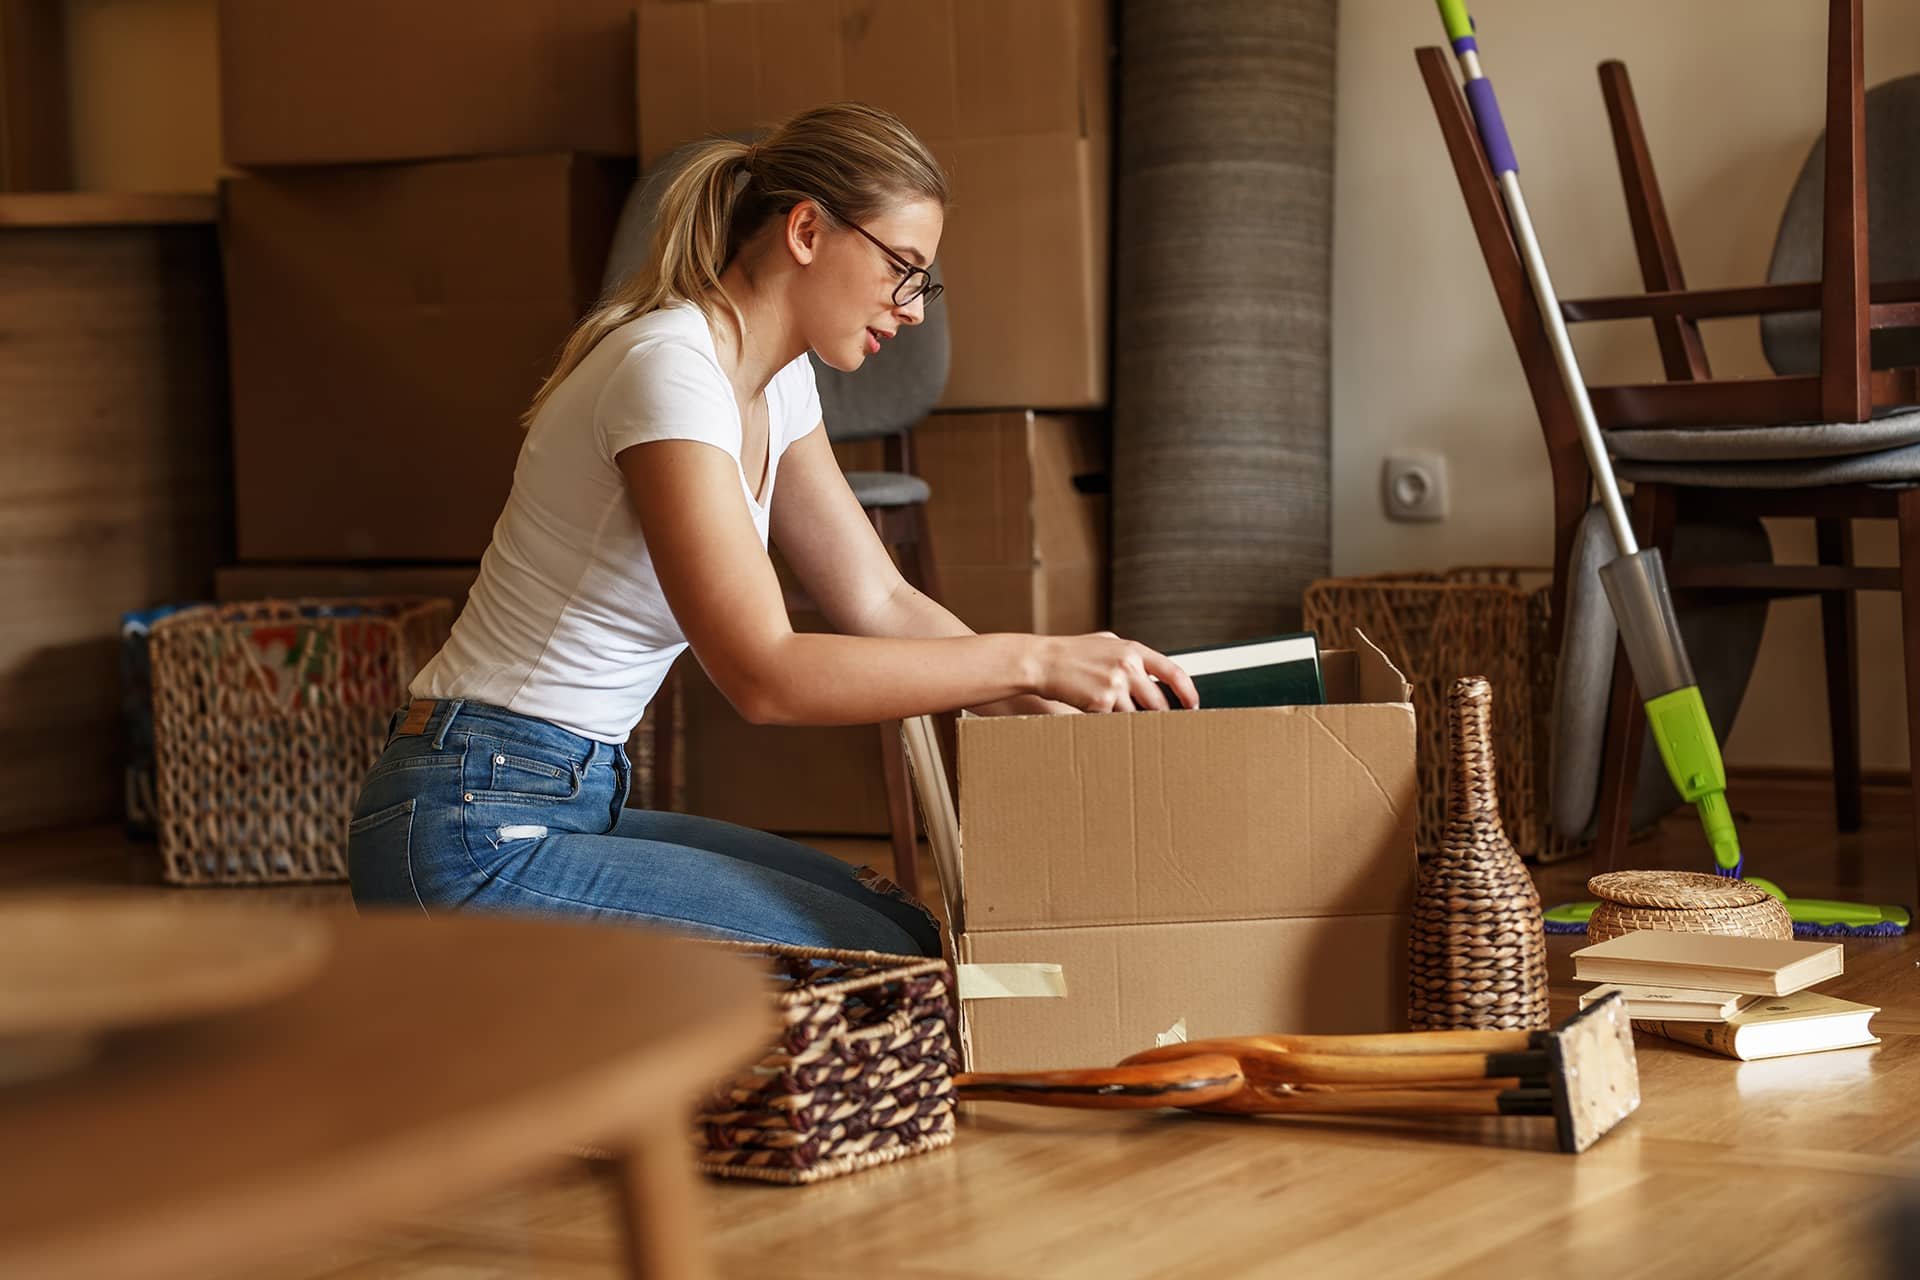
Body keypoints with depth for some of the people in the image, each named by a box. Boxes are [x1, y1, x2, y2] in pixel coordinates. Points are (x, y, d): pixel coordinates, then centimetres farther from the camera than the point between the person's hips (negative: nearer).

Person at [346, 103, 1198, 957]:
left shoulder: (775, 385, 10)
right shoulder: (671, 368, -21)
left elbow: (879, 603, 13)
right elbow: (763, 673, -28)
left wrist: (1056, 706, 1)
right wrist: (1032, 658, -25)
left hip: (577, 804, 10)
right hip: (473, 837, -10)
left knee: (901, 925, 7)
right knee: (883, 960, -11)